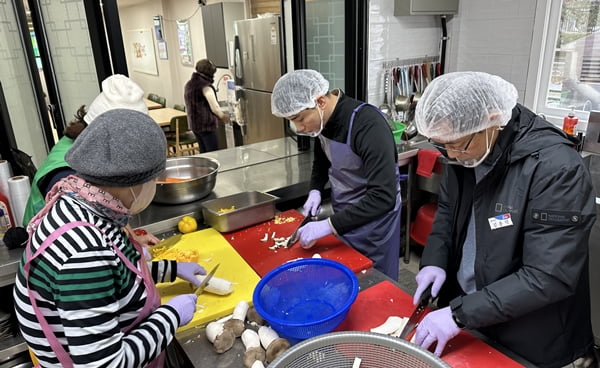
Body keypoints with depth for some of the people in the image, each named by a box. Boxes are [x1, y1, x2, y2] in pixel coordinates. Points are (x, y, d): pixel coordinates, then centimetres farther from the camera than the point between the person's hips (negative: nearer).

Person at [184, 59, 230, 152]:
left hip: (194, 124, 9)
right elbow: (214, 107, -20)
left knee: (203, 152, 16)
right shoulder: (205, 86, -17)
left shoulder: (188, 85, 12)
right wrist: (223, 116, 1)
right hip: (206, 125, -9)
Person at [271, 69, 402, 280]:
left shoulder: (369, 124, -30)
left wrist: (328, 226, -32)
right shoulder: (322, 119, -7)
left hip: (373, 220, -6)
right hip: (343, 215, 7)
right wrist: (316, 190, -3)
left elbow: (384, 197, -34)